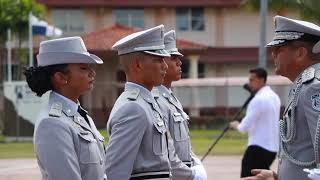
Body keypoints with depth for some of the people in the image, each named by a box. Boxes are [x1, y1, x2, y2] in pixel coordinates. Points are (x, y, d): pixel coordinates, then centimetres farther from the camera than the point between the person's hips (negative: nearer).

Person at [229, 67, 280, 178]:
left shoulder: (259, 100, -16)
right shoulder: (274, 97, 12)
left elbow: (245, 126, -17)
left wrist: (236, 125, 2)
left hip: (259, 147, -9)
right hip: (272, 148, 9)